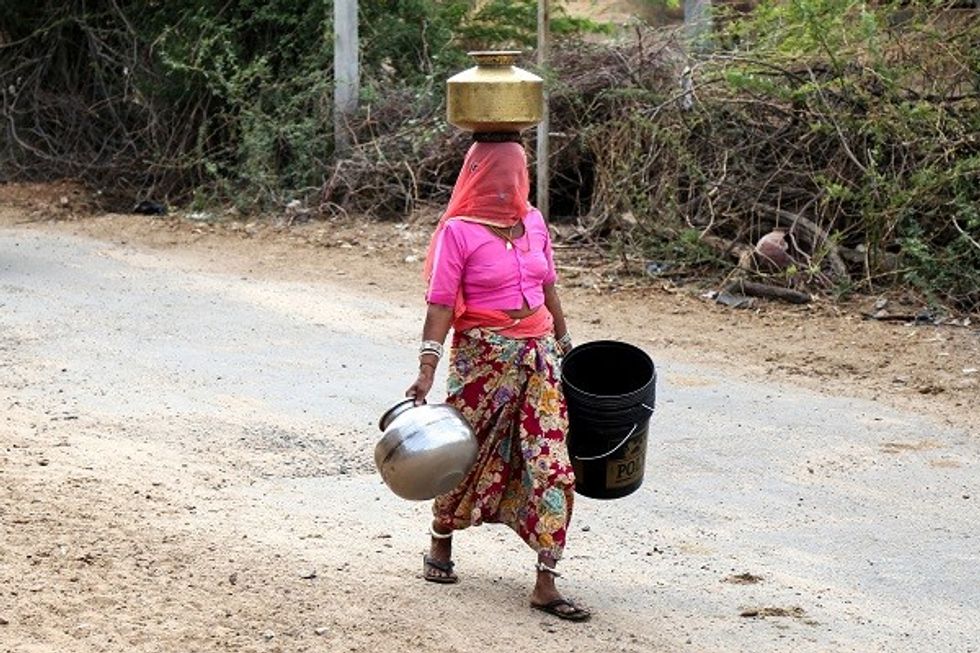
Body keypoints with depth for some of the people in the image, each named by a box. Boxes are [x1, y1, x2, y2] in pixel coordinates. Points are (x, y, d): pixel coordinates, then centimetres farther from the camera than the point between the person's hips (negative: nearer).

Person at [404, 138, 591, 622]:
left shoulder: (533, 222, 8)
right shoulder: (458, 231, -9)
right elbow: (440, 305, -13)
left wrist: (564, 343, 24)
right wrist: (427, 370, -20)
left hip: (538, 356, 5)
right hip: (482, 359, -5)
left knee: (551, 464, -4)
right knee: (468, 456, 10)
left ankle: (545, 583, -3)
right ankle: (440, 545, 37)